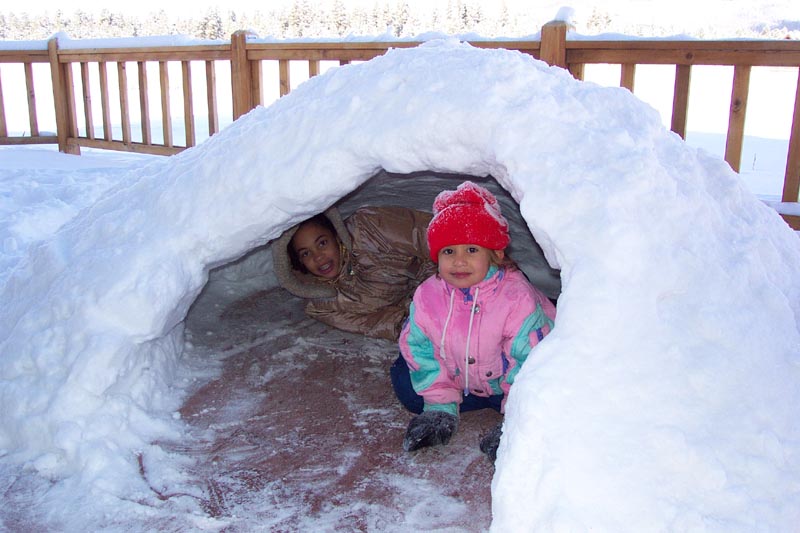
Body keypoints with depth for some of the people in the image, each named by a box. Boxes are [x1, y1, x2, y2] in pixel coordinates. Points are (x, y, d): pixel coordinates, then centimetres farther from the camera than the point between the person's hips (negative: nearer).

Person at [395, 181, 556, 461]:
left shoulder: (518, 299, -32)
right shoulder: (427, 296, -19)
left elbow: (530, 360, -26)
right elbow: (419, 348, -8)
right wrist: (440, 404, -12)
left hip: (505, 380, -3)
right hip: (457, 380, 3)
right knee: (405, 382, -9)